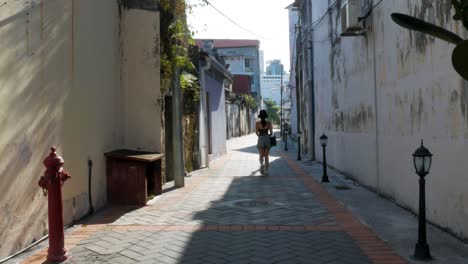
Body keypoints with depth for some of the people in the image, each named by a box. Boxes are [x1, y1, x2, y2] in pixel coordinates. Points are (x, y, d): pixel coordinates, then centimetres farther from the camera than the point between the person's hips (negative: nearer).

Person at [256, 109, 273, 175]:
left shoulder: (257, 123, -2)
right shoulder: (269, 123, 1)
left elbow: (256, 132, -6)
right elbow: (271, 132, -3)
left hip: (260, 140, -1)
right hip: (267, 139, 1)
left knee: (261, 155, 9)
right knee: (266, 156, 11)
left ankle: (262, 164, -23)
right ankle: (266, 170, 6)